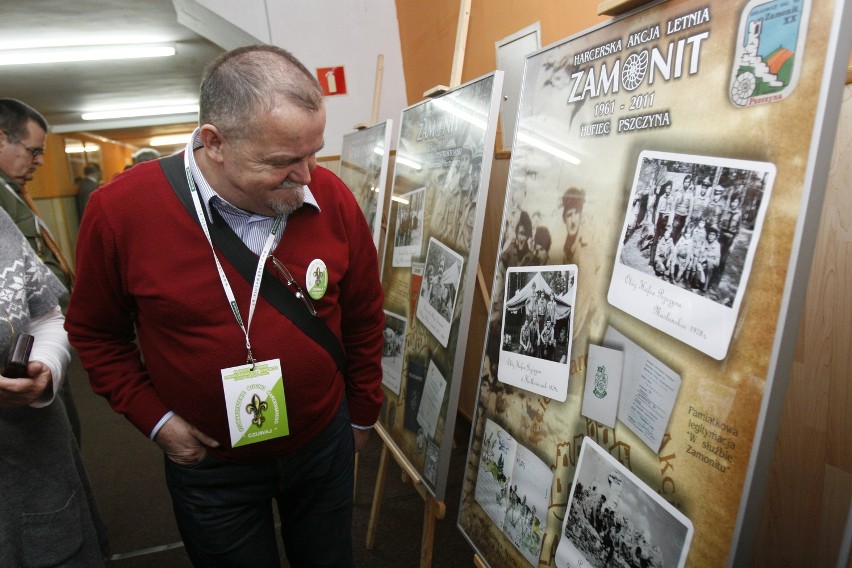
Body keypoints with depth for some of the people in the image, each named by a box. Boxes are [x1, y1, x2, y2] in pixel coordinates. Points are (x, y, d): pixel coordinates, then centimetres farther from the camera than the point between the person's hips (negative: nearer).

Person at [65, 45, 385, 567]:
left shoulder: (333, 198, -16)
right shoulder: (121, 211, -19)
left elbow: (364, 318, -2)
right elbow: (96, 332, -2)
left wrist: (363, 415, 7)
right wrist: (154, 419, -7)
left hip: (324, 444, 2)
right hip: (210, 463, -1)